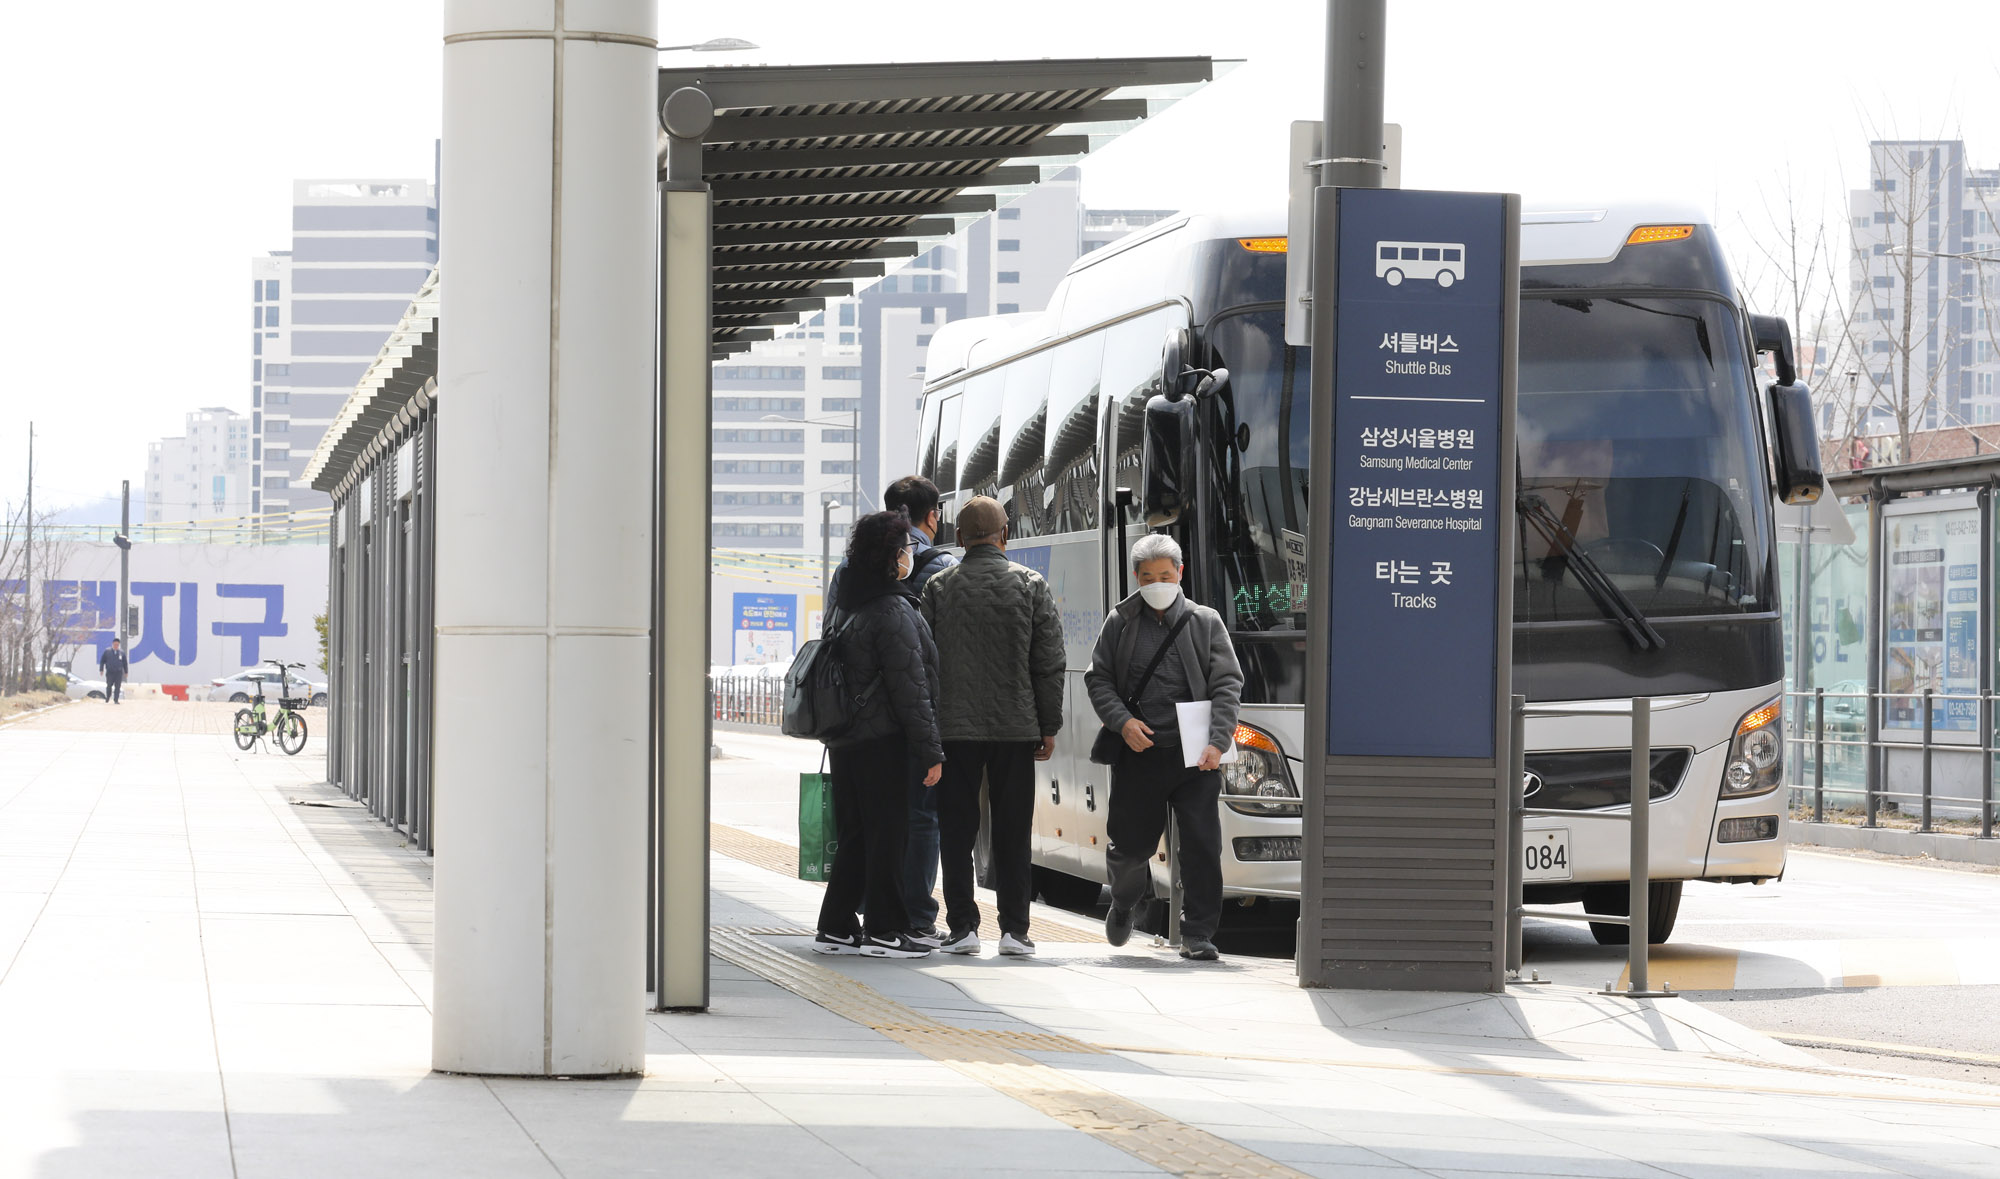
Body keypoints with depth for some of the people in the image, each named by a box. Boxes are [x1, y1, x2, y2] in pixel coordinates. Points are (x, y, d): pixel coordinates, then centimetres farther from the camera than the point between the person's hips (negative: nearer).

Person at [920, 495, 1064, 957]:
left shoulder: (939, 587, -1)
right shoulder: (1030, 585, 0)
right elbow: (1050, 662, 0)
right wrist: (1049, 726, 7)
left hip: (954, 726, 0)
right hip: (1016, 725, 0)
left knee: (957, 831, 5)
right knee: (1012, 832, 6)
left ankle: (961, 927, 2)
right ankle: (1014, 929, 4)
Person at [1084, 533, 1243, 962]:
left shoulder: (1205, 623, 7)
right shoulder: (1120, 623, 8)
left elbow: (1228, 684, 3)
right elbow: (1098, 679, 10)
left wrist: (1217, 742, -10)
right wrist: (1122, 721, -8)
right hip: (1137, 754, 1)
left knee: (1202, 845, -7)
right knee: (1130, 845, 6)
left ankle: (1197, 934, 0)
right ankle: (1124, 902, 38)